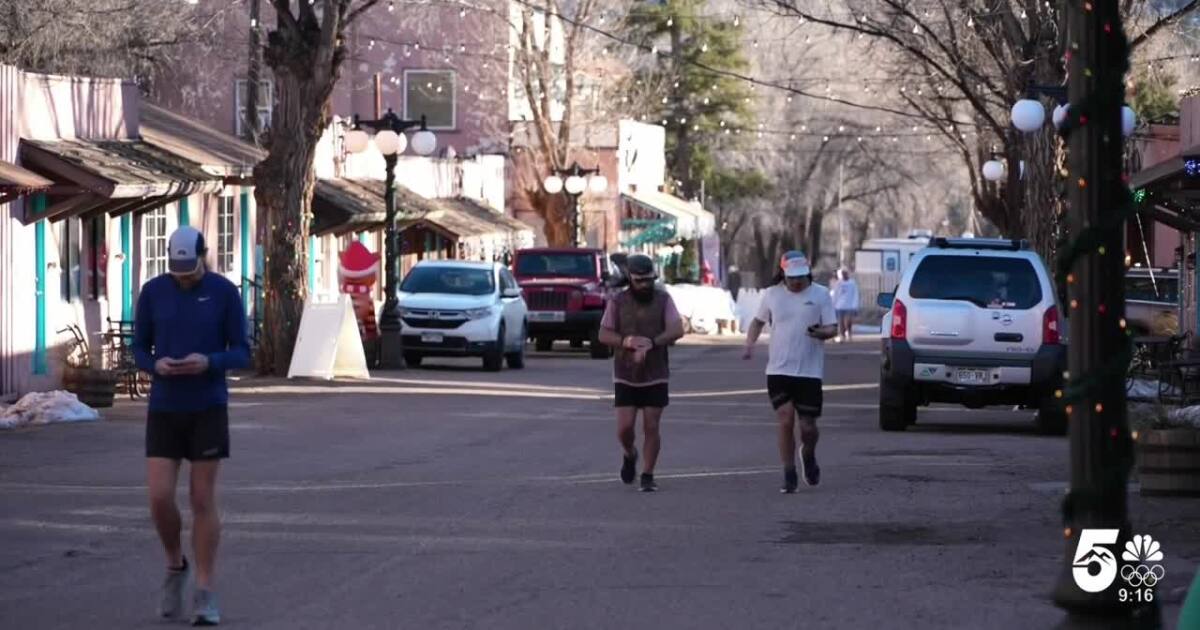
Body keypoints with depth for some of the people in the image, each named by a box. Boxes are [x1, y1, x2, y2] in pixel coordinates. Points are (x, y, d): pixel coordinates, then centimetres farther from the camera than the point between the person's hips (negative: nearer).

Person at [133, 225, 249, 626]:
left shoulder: (226, 293, -5)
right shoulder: (152, 292, -1)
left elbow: (241, 354, -3)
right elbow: (139, 350, 5)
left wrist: (207, 362, -24)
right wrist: (156, 365, -18)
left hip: (209, 409, -2)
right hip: (163, 410, 2)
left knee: (203, 501, -1)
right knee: (159, 498, -7)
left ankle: (204, 595, 6)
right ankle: (175, 565, 21)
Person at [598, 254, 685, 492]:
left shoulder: (663, 300, -1)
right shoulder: (618, 302, 0)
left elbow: (676, 330, -12)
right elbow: (604, 335, -1)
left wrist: (650, 344, -25)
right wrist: (628, 342, -20)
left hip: (656, 376, 0)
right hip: (625, 377, 0)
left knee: (651, 428, -1)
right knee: (625, 427, -5)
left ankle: (647, 476, 10)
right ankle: (629, 455, 27)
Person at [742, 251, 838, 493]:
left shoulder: (820, 295, 0)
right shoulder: (772, 295, 6)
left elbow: (832, 329, -1)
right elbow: (758, 321, 20)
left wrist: (820, 332, -24)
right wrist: (750, 343, 3)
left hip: (810, 371, -1)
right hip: (779, 370, 1)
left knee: (807, 426, 2)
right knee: (786, 421, -7)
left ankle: (809, 456, 36)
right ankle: (789, 476, 3)